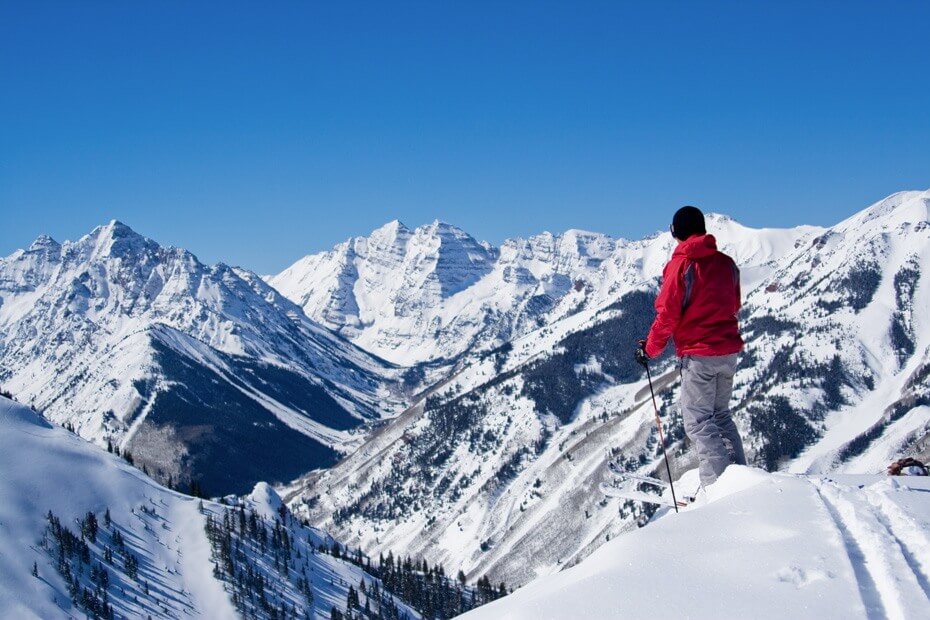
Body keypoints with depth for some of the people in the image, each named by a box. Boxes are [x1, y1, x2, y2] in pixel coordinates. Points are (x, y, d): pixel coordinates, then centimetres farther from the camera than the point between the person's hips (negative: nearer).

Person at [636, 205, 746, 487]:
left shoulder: (680, 265, -12)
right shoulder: (726, 263, 6)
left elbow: (668, 314, -12)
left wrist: (650, 349, 0)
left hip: (698, 354, -6)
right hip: (729, 351, 6)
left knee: (697, 420, 0)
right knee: (721, 415, 19)